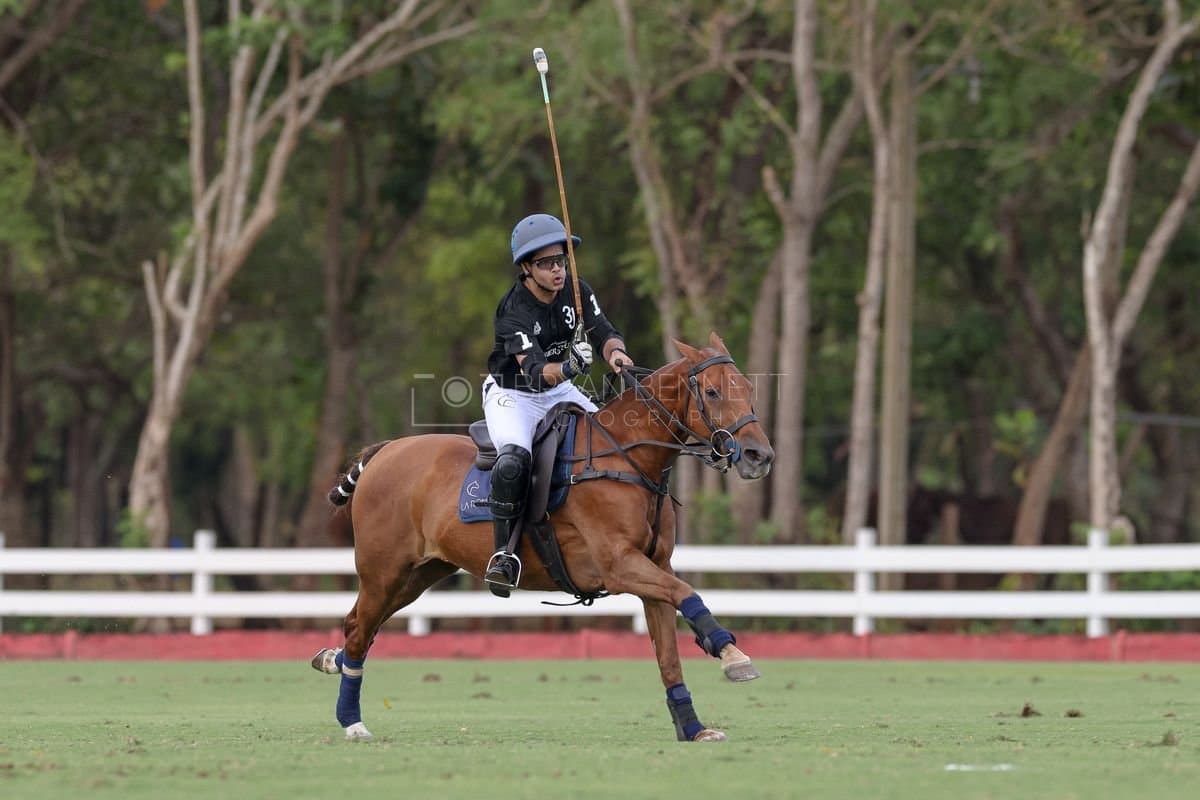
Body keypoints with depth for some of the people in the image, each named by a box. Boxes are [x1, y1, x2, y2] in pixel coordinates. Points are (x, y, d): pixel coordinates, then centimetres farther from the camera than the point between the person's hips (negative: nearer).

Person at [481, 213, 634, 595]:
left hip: (560, 392, 6)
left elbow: (605, 333, -13)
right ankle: (504, 552, -23)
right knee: (514, 458, -33)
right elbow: (537, 372, -36)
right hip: (512, 394, -6)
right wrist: (569, 367, -57)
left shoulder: (577, 292, -8)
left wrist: (614, 350, -37)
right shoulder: (513, 312, -27)